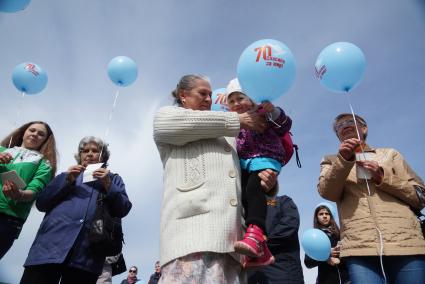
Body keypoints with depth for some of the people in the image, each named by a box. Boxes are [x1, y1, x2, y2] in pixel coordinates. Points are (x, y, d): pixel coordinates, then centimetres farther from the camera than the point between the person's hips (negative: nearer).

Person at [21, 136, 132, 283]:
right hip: (51, 244, 1)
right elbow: (41, 204, 12)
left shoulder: (113, 179, 19)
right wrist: (68, 181, -1)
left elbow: (123, 210, 5)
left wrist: (108, 185, -7)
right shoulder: (67, 175, 24)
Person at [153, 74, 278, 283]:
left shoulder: (226, 136, 36)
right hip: (193, 222, -5)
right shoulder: (165, 115, 21)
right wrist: (237, 121, 6)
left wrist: (265, 181, 8)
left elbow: (241, 175, 32)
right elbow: (186, 123, -4)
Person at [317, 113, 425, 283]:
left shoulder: (389, 154, 21)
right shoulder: (331, 160, 18)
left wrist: (383, 177, -2)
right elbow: (327, 193, -1)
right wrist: (343, 160, -15)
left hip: (406, 244, 2)